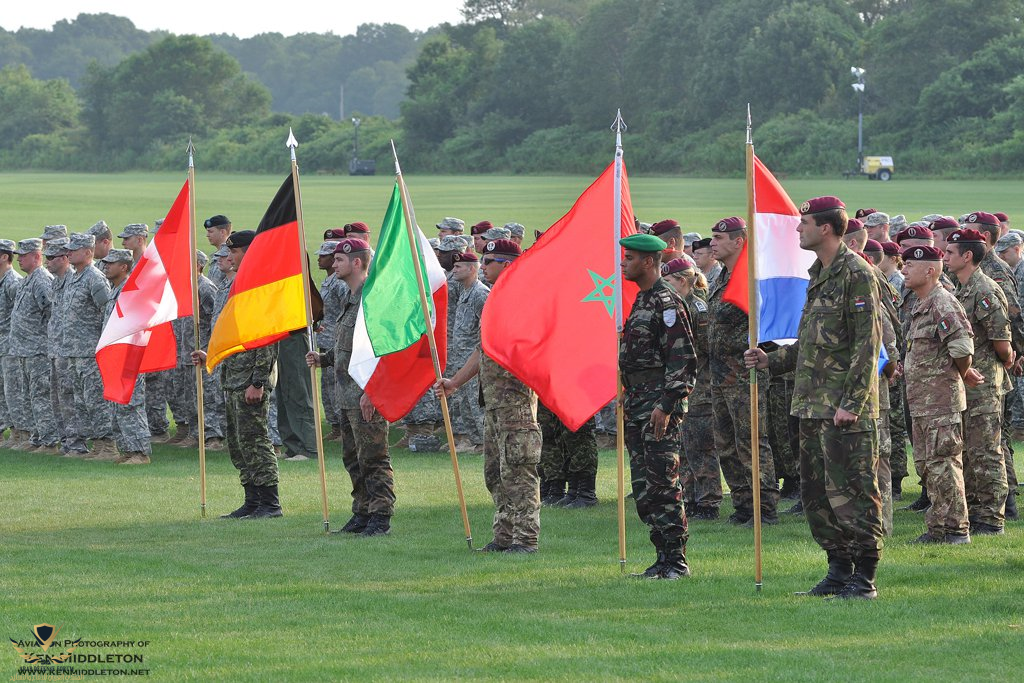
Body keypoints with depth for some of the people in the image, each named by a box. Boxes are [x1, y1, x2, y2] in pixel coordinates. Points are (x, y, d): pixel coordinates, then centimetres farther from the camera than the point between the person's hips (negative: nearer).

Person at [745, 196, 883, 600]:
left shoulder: (855, 274, -11)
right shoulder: (819, 276, 18)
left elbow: (867, 344, -16)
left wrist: (851, 402, -21)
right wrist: (771, 361, 14)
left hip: (845, 411, -10)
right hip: (813, 406, 10)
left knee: (850, 491, -7)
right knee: (816, 493, 11)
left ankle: (864, 578, -3)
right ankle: (839, 570, 19)